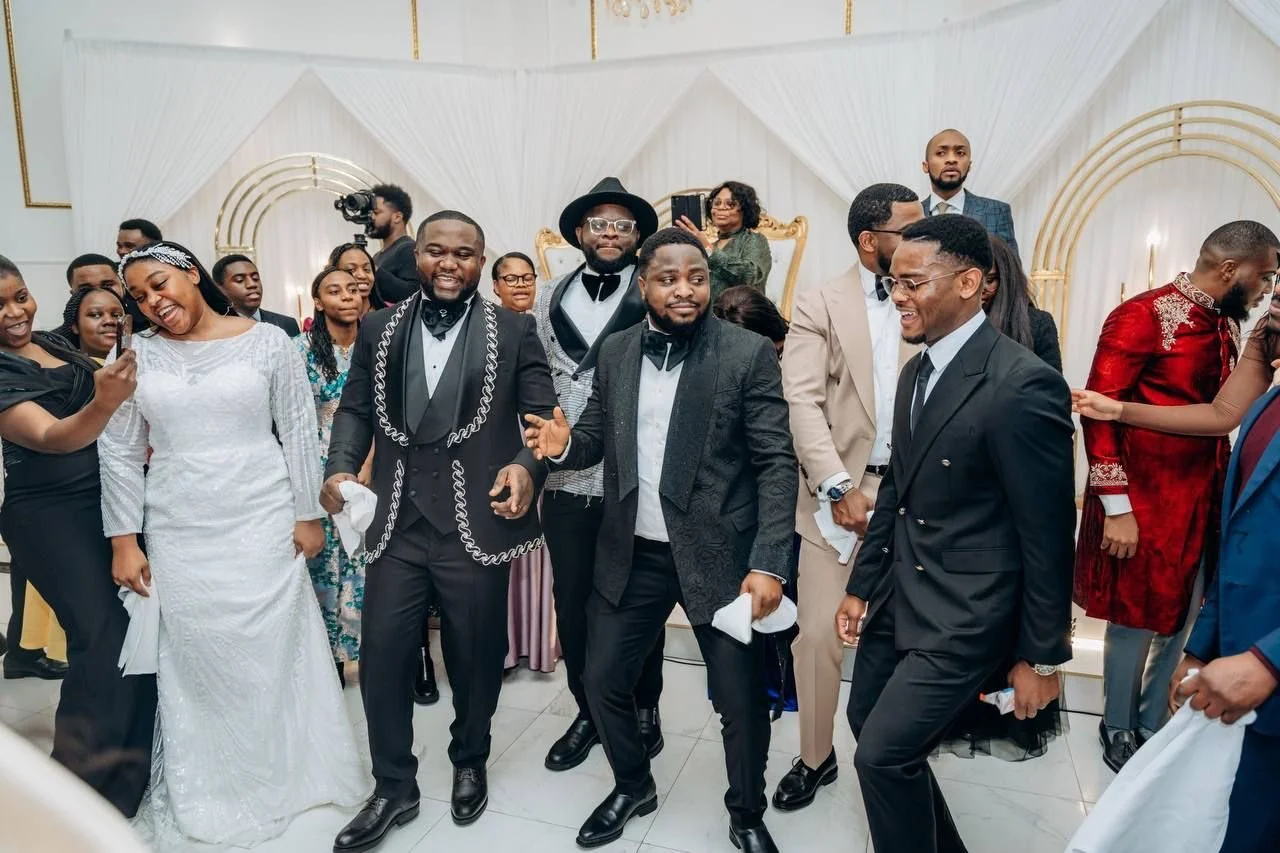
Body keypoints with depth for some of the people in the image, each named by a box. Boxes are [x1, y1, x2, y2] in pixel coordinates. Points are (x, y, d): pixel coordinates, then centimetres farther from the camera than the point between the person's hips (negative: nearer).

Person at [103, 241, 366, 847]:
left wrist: (308, 516, -2)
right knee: (191, 659, 10)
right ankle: (201, 790, 29)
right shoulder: (137, 354, 2)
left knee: (271, 650, 7)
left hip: (262, 523, -2)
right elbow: (119, 452, 5)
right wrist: (124, 540, 2)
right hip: (178, 532, 2)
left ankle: (281, 774, 28)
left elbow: (299, 433, -1)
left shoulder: (266, 342, -3)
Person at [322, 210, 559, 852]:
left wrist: (527, 466, -21)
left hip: (476, 525, -2)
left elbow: (542, 414, -2)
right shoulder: (379, 328, 9)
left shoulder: (513, 330, 1)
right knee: (381, 658, 6)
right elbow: (355, 408, 10)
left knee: (475, 658, 14)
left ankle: (469, 765, 41)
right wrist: (341, 467, -8)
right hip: (396, 525, 2)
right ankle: (394, 788, 30)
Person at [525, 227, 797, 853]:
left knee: (742, 698, 7)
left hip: (719, 554, -3)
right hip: (632, 554, 4)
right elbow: (597, 439, 11)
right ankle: (633, 787, 42)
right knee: (602, 679, 13)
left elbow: (777, 465, -11)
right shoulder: (614, 353, 3)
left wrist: (769, 564, -18)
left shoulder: (749, 354, -9)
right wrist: (564, 444, -13)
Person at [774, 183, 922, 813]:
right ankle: (815, 757, 24)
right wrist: (841, 487, -18)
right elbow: (803, 403, -10)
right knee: (818, 635, 2)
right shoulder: (820, 306, 0)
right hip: (839, 490, -2)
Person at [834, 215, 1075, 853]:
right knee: (866, 721, 19)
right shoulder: (916, 370, 5)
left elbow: (1048, 532, -16)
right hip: (899, 596, 9)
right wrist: (862, 585, 14)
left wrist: (1042, 654, -9)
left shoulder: (1023, 384, -21)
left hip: (965, 614, -8)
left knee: (883, 752, -7)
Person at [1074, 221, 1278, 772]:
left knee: (1179, 619, 18)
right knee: (1136, 621, 7)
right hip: (1143, 504, -8)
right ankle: (1117, 729, 29)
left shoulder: (1226, 326, 10)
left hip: (1202, 503, 8)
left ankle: (1152, 723, 37)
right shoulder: (1143, 316, -16)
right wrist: (1116, 508, -20)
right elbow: (1100, 412, -19)